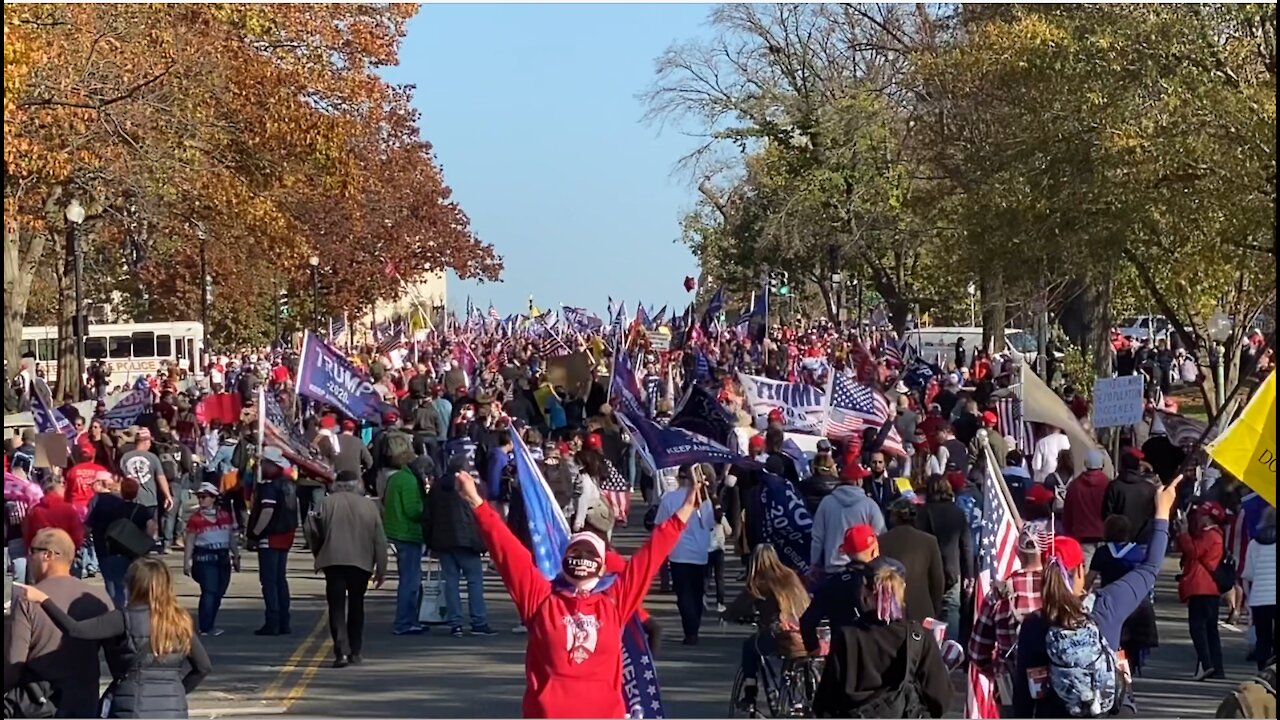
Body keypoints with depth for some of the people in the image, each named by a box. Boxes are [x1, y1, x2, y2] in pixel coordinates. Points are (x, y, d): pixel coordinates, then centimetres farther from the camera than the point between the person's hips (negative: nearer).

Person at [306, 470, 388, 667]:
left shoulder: (326, 502, 3)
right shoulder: (369, 505, 8)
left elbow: (314, 531, -3)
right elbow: (380, 540, 7)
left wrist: (318, 554, 14)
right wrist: (381, 569, 11)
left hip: (333, 561, -2)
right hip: (361, 562, 2)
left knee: (337, 607, -1)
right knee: (356, 606, 16)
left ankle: (341, 651, -16)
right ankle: (355, 652, 18)